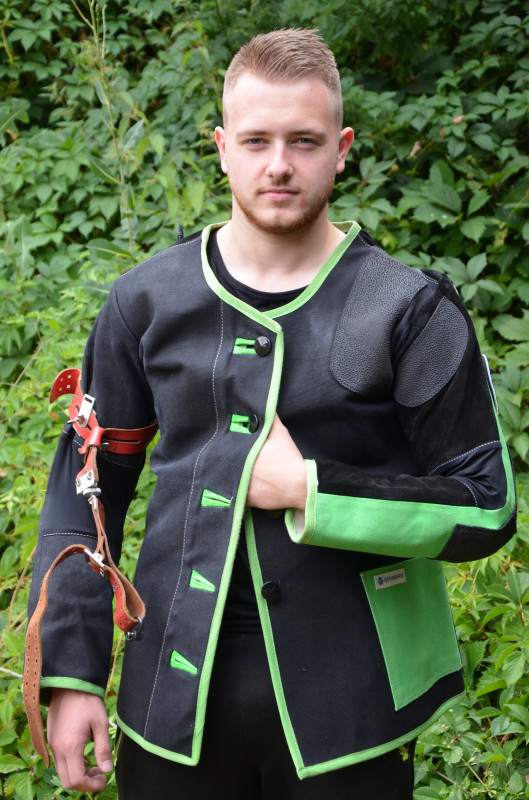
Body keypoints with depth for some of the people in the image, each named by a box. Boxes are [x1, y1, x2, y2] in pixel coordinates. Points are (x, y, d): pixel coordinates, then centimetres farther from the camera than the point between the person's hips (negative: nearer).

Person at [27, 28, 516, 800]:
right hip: (176, 701, 2)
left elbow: (485, 509, -6)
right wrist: (72, 672, 2)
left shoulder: (410, 312, -6)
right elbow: (85, 488, 6)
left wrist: (313, 494, -16)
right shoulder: (148, 302, 2)